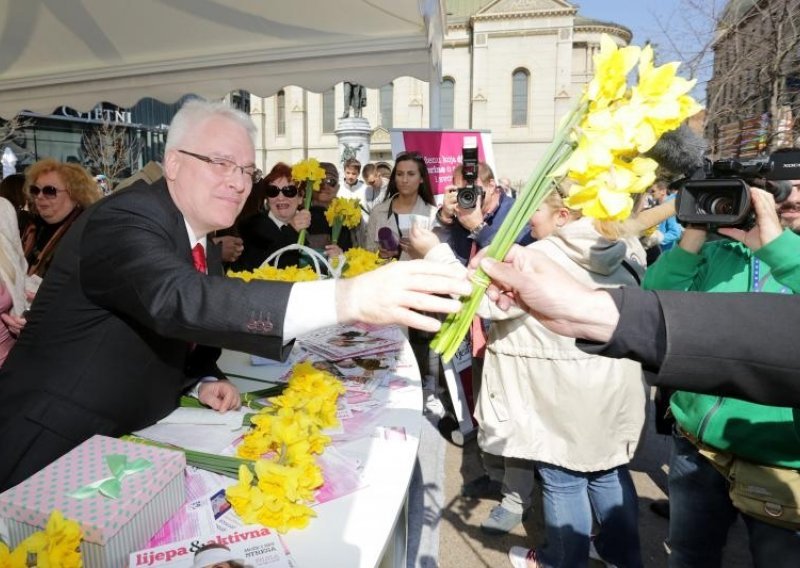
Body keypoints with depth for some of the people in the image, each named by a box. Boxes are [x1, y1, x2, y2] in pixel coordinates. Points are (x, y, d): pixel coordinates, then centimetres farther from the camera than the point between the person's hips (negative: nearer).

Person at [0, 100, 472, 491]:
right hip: (54, 454, -7)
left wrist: (206, 381, -8)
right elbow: (178, 301, -43)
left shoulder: (203, 241, 4)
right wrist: (345, 298, -54)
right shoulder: (124, 221, -23)